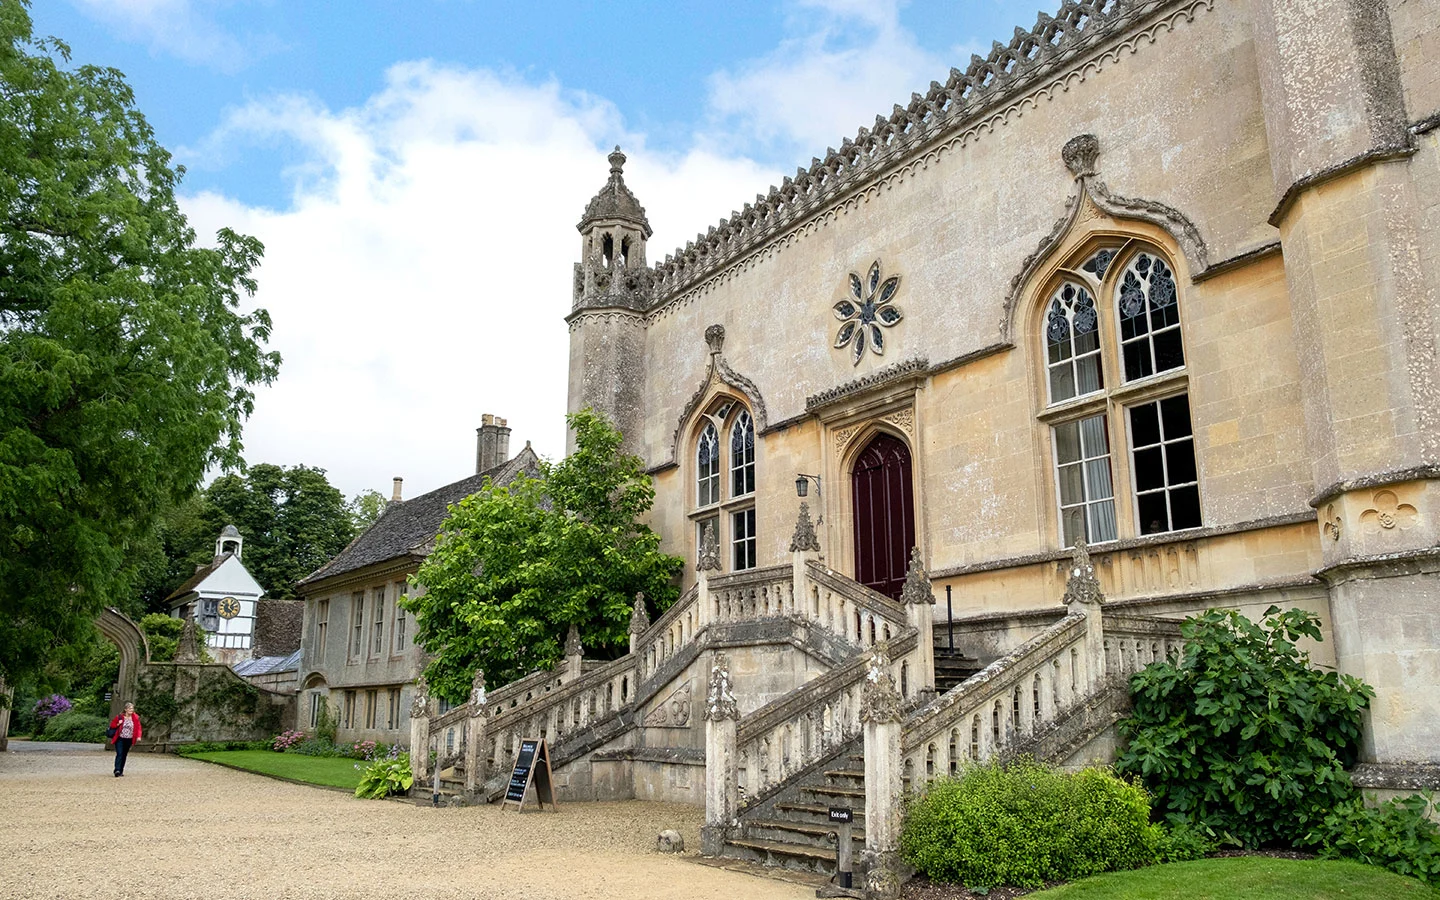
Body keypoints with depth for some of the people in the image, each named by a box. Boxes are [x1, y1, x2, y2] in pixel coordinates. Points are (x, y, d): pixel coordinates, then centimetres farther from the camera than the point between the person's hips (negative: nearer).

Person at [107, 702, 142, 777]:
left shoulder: (135, 718, -1)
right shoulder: (120, 717, -5)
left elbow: (138, 728, 1)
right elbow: (112, 724, 6)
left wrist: (138, 736, -11)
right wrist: (118, 724, -15)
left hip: (129, 740, 2)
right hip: (120, 739, -2)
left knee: (124, 755, 9)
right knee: (119, 754, -15)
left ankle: (121, 771, 18)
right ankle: (117, 770, -21)